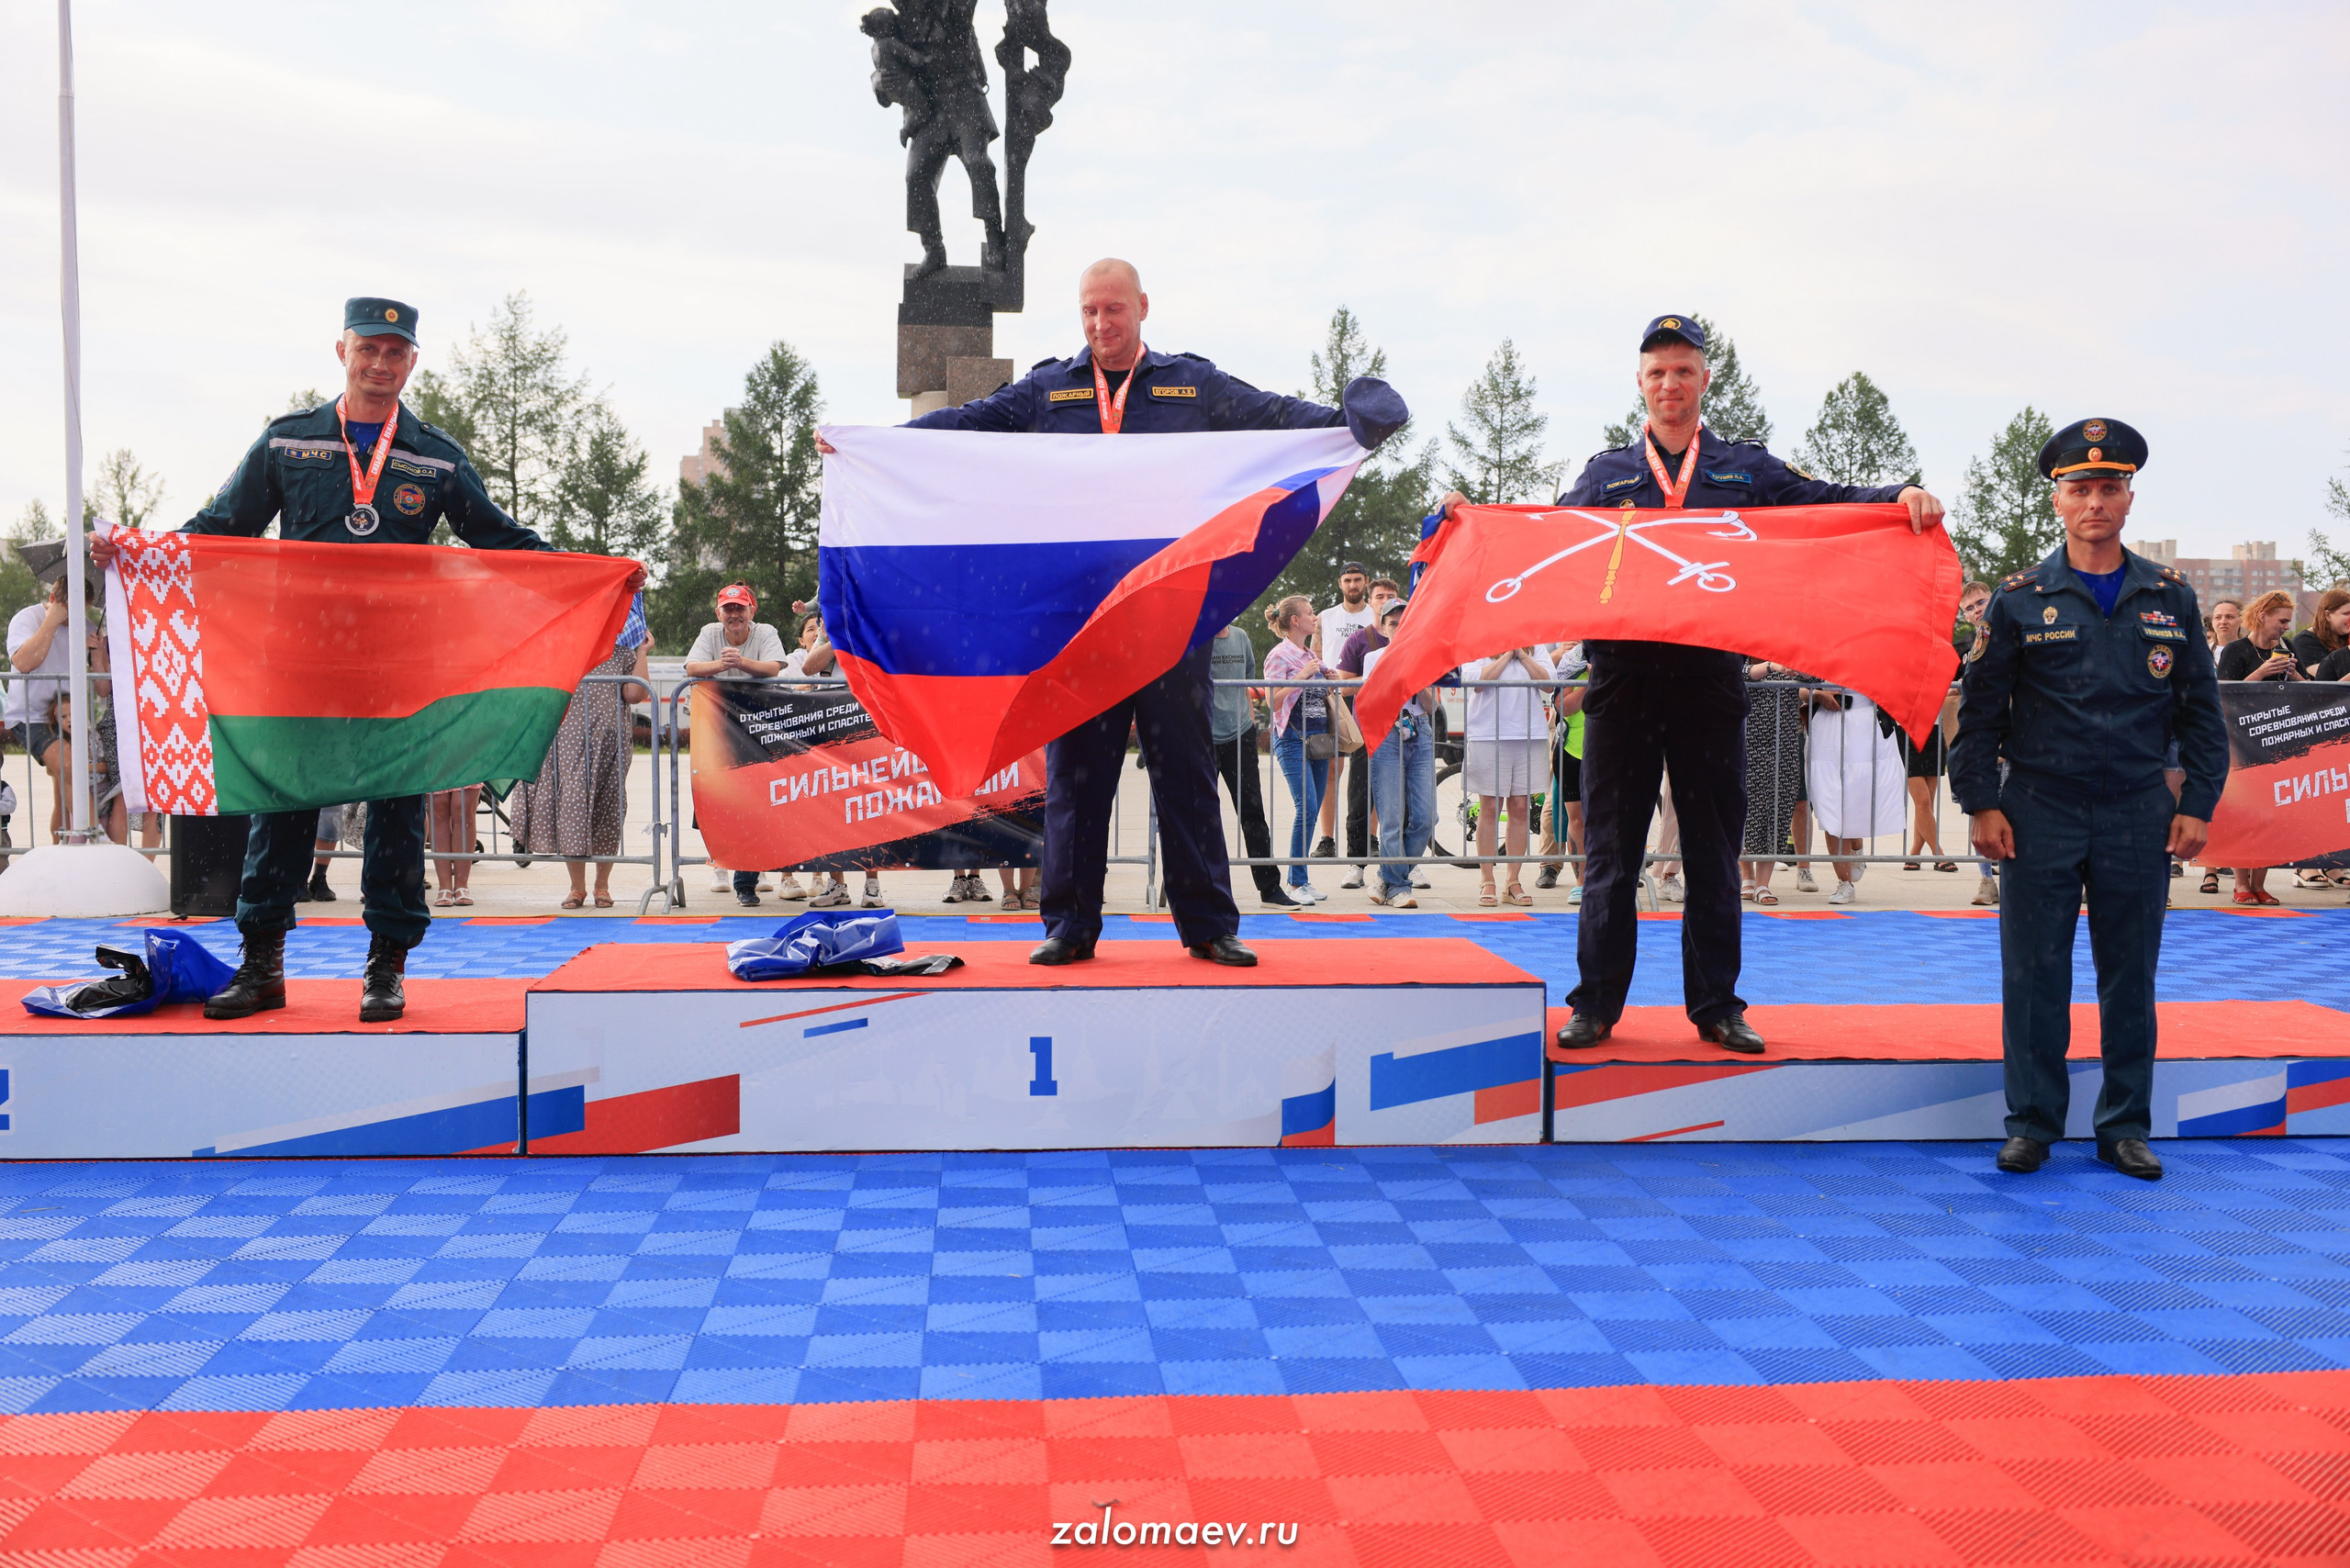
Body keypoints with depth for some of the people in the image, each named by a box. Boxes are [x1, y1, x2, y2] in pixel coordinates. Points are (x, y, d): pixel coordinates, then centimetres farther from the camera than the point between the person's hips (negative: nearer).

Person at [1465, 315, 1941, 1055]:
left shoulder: (1745, 468, 12)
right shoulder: (1605, 474, 13)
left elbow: (1830, 502, 6)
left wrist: (1902, 496, -11)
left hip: (1711, 680, 0)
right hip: (1623, 680, 0)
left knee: (1714, 854, 6)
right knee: (1609, 853, 4)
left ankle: (1717, 1005, 14)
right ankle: (1595, 1003, 11)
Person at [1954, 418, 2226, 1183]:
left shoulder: (2170, 598, 7)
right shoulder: (2020, 600, 1)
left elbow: (2201, 712, 10)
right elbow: (1978, 709, 2)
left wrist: (2197, 805, 3)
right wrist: (1981, 803, -4)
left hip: (2138, 817, 2)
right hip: (2039, 814, -2)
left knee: (2130, 977, 7)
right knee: (2034, 975, 2)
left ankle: (2125, 1126, 18)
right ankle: (2032, 1122, 13)